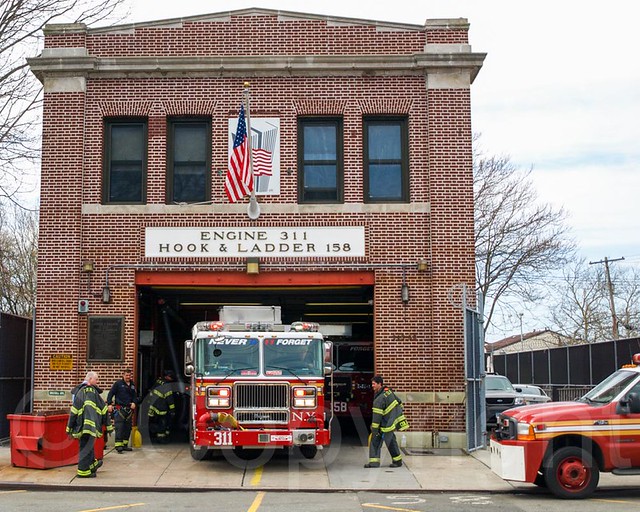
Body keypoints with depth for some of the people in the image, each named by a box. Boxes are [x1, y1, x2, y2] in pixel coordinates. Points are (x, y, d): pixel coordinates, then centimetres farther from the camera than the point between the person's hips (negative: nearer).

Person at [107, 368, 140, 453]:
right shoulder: (118, 384, 0)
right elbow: (111, 394, -2)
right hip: (120, 408, -6)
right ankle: (118, 445, -15)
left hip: (129, 409, 6)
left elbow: (135, 396, 22)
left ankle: (125, 444, 17)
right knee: (119, 427, -12)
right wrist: (109, 404, -14)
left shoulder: (132, 385, 16)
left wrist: (134, 403, 2)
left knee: (128, 428, 9)